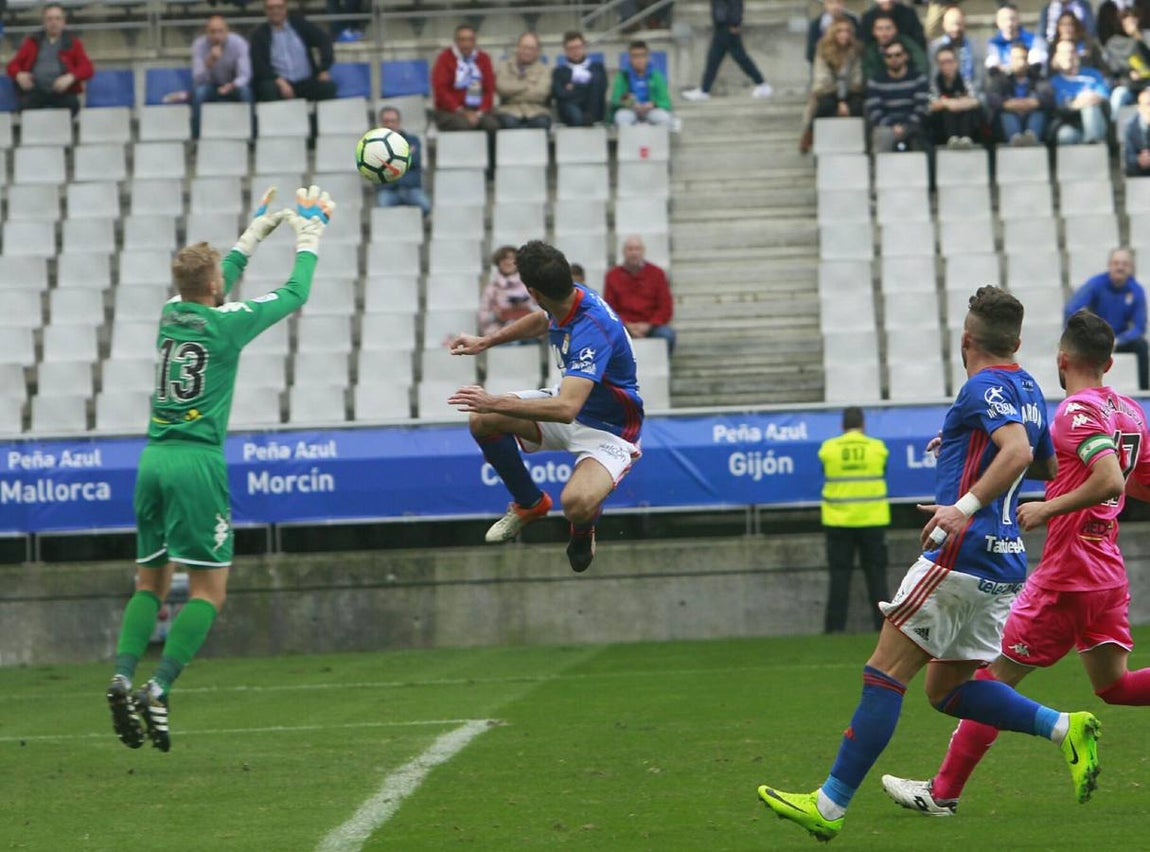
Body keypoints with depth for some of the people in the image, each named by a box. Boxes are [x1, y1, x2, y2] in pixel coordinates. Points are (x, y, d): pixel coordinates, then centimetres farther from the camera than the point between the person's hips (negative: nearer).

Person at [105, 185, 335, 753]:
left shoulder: (171, 315, 10)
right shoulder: (228, 323, -5)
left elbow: (215, 284, 33)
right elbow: (295, 294, 10)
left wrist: (257, 232, 42)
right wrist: (309, 242, 27)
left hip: (153, 461, 6)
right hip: (197, 464, -6)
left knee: (151, 583, 12)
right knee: (209, 589, -3)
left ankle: (123, 674, -10)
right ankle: (158, 690, -18)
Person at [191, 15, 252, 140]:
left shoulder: (238, 43, -18)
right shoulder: (199, 45, -17)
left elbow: (244, 76, -21)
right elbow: (198, 80, -25)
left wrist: (232, 86, -43)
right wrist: (209, 62, -43)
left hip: (234, 86, 0)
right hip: (212, 86, 0)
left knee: (245, 90, -34)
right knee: (198, 92, -33)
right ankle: (196, 137, -25)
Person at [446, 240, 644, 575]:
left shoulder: (591, 330, -36)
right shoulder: (571, 299, -9)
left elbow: (566, 409, -44)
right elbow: (542, 320, 20)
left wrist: (496, 403, -42)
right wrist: (485, 342, 23)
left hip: (608, 430, -9)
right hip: (572, 403, 9)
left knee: (576, 503, -36)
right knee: (482, 421, -4)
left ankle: (583, 529, 6)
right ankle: (529, 503, 21)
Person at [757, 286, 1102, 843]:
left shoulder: (985, 387, -9)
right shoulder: (1027, 390, 18)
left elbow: (1018, 451, -26)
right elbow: (1048, 465, 33)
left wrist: (965, 506, -29)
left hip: (962, 551, -9)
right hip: (1004, 566, 9)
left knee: (884, 675, -7)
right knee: (947, 689, 16)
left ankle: (830, 805, -8)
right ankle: (1066, 729, 3)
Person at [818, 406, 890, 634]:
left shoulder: (828, 449, -4)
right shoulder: (878, 448, -2)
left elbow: (826, 478, 5)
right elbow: (883, 477, 9)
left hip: (838, 521, 0)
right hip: (872, 520, 0)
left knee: (840, 575, 3)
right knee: (876, 575, 6)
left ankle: (835, 628, 0)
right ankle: (884, 626, 4)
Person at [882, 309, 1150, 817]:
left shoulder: (1077, 412, -15)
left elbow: (1109, 480, -29)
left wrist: (1048, 508, -20)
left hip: (1066, 575, -8)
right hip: (1109, 574, 8)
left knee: (995, 676, 0)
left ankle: (943, 792, 4)